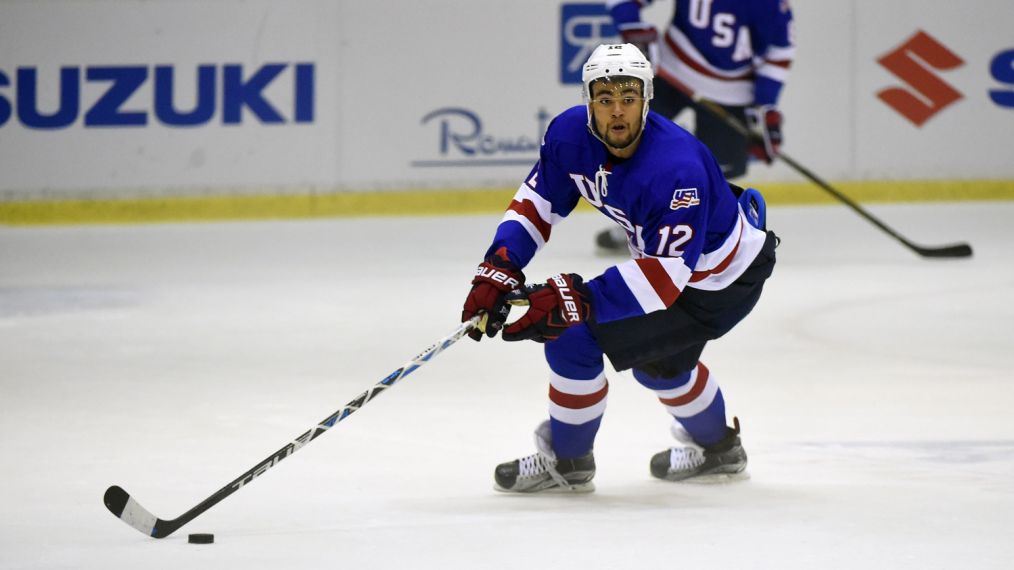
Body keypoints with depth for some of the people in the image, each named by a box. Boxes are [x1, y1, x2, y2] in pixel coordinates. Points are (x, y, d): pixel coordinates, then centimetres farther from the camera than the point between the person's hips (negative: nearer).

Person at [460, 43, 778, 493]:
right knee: (657, 359, 30)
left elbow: (668, 274, -41)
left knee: (575, 337, -14)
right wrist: (498, 268, -18)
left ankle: (565, 461, 6)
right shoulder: (571, 134, -15)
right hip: (663, 252, 9)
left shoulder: (676, 169, -38)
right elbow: (539, 200, -3)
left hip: (721, 283, -8)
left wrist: (579, 299, -48)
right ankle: (718, 449, 54)